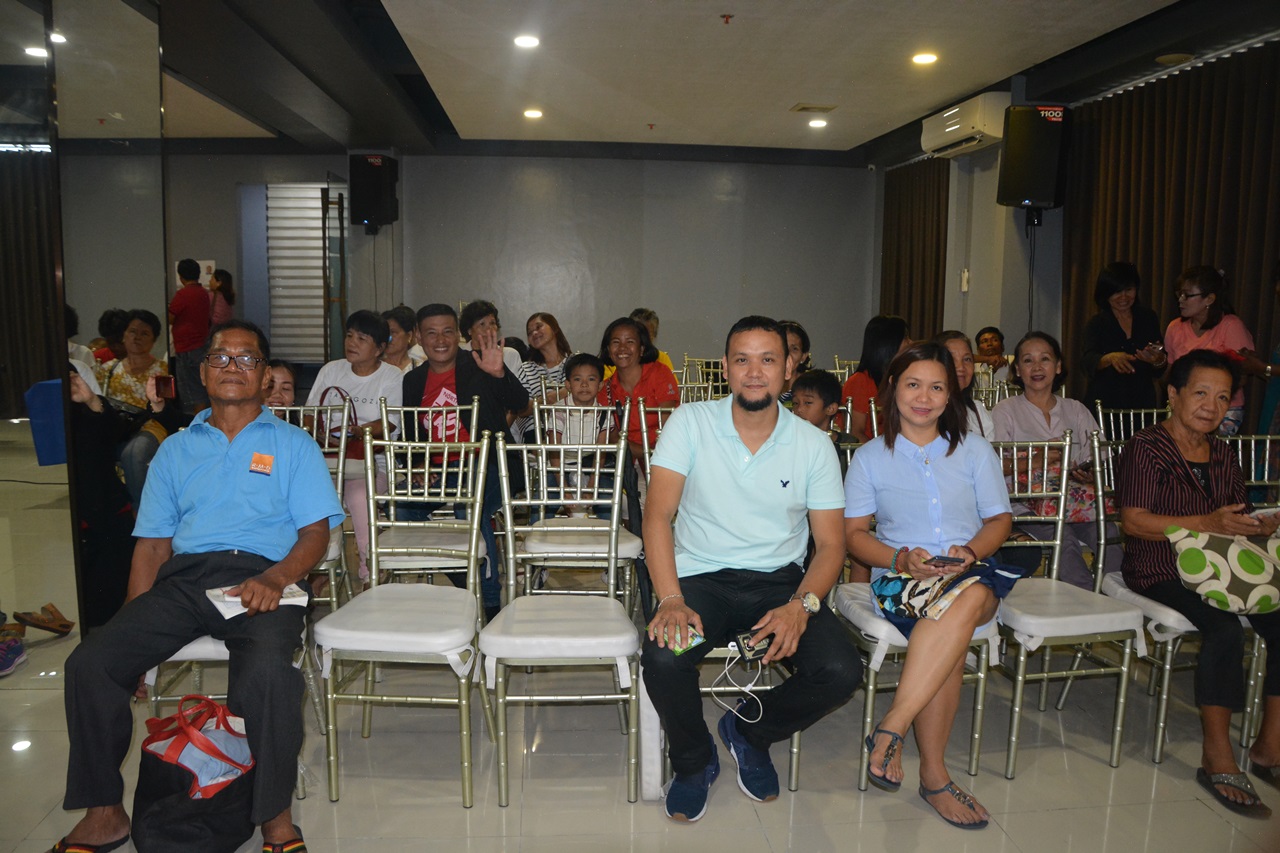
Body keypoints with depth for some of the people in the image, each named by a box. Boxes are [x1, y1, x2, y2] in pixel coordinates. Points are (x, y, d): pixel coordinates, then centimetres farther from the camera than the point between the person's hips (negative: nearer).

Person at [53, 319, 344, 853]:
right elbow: (152, 544, 19)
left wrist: (275, 578, -17)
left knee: (266, 672, -34)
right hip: (182, 579, 4)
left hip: (260, 577, -4)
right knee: (89, 663, -18)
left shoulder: (293, 445, 13)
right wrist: (134, 629, 6)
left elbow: (316, 532, 4)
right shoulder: (176, 450, 23)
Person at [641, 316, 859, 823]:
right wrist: (671, 600, -23)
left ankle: (749, 732, 14)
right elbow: (658, 515, -9)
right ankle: (694, 762, 6)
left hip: (779, 580, 2)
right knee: (662, 658, -30)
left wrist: (800, 606, -19)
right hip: (701, 577, -1)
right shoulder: (690, 424, -3)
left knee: (841, 673, -21)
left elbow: (830, 544, 1)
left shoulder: (814, 445, 1)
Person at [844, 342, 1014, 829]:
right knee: (954, 638, -34)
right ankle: (933, 774, -24)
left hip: (973, 575, 2)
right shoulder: (870, 457, 10)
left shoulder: (975, 450, 15)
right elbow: (854, 533, 6)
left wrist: (970, 552, -11)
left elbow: (1000, 520, 12)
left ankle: (890, 730, -33)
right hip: (901, 580, -1)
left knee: (968, 601, -37)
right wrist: (900, 559, -15)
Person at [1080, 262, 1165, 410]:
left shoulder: (1148, 318, 8)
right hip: (1104, 404, -3)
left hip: (1142, 402, 3)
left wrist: (1158, 361, -15)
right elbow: (1089, 361, -20)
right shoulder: (1096, 324, -2)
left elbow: (1160, 371, 8)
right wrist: (1111, 358, -40)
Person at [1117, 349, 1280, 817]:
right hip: (1159, 571, -7)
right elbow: (1134, 520, -16)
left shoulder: (1222, 454, 17)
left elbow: (1235, 520, 21)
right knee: (1225, 629, -30)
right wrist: (1207, 523, -24)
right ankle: (1217, 757, -17)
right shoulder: (1146, 447, -6)